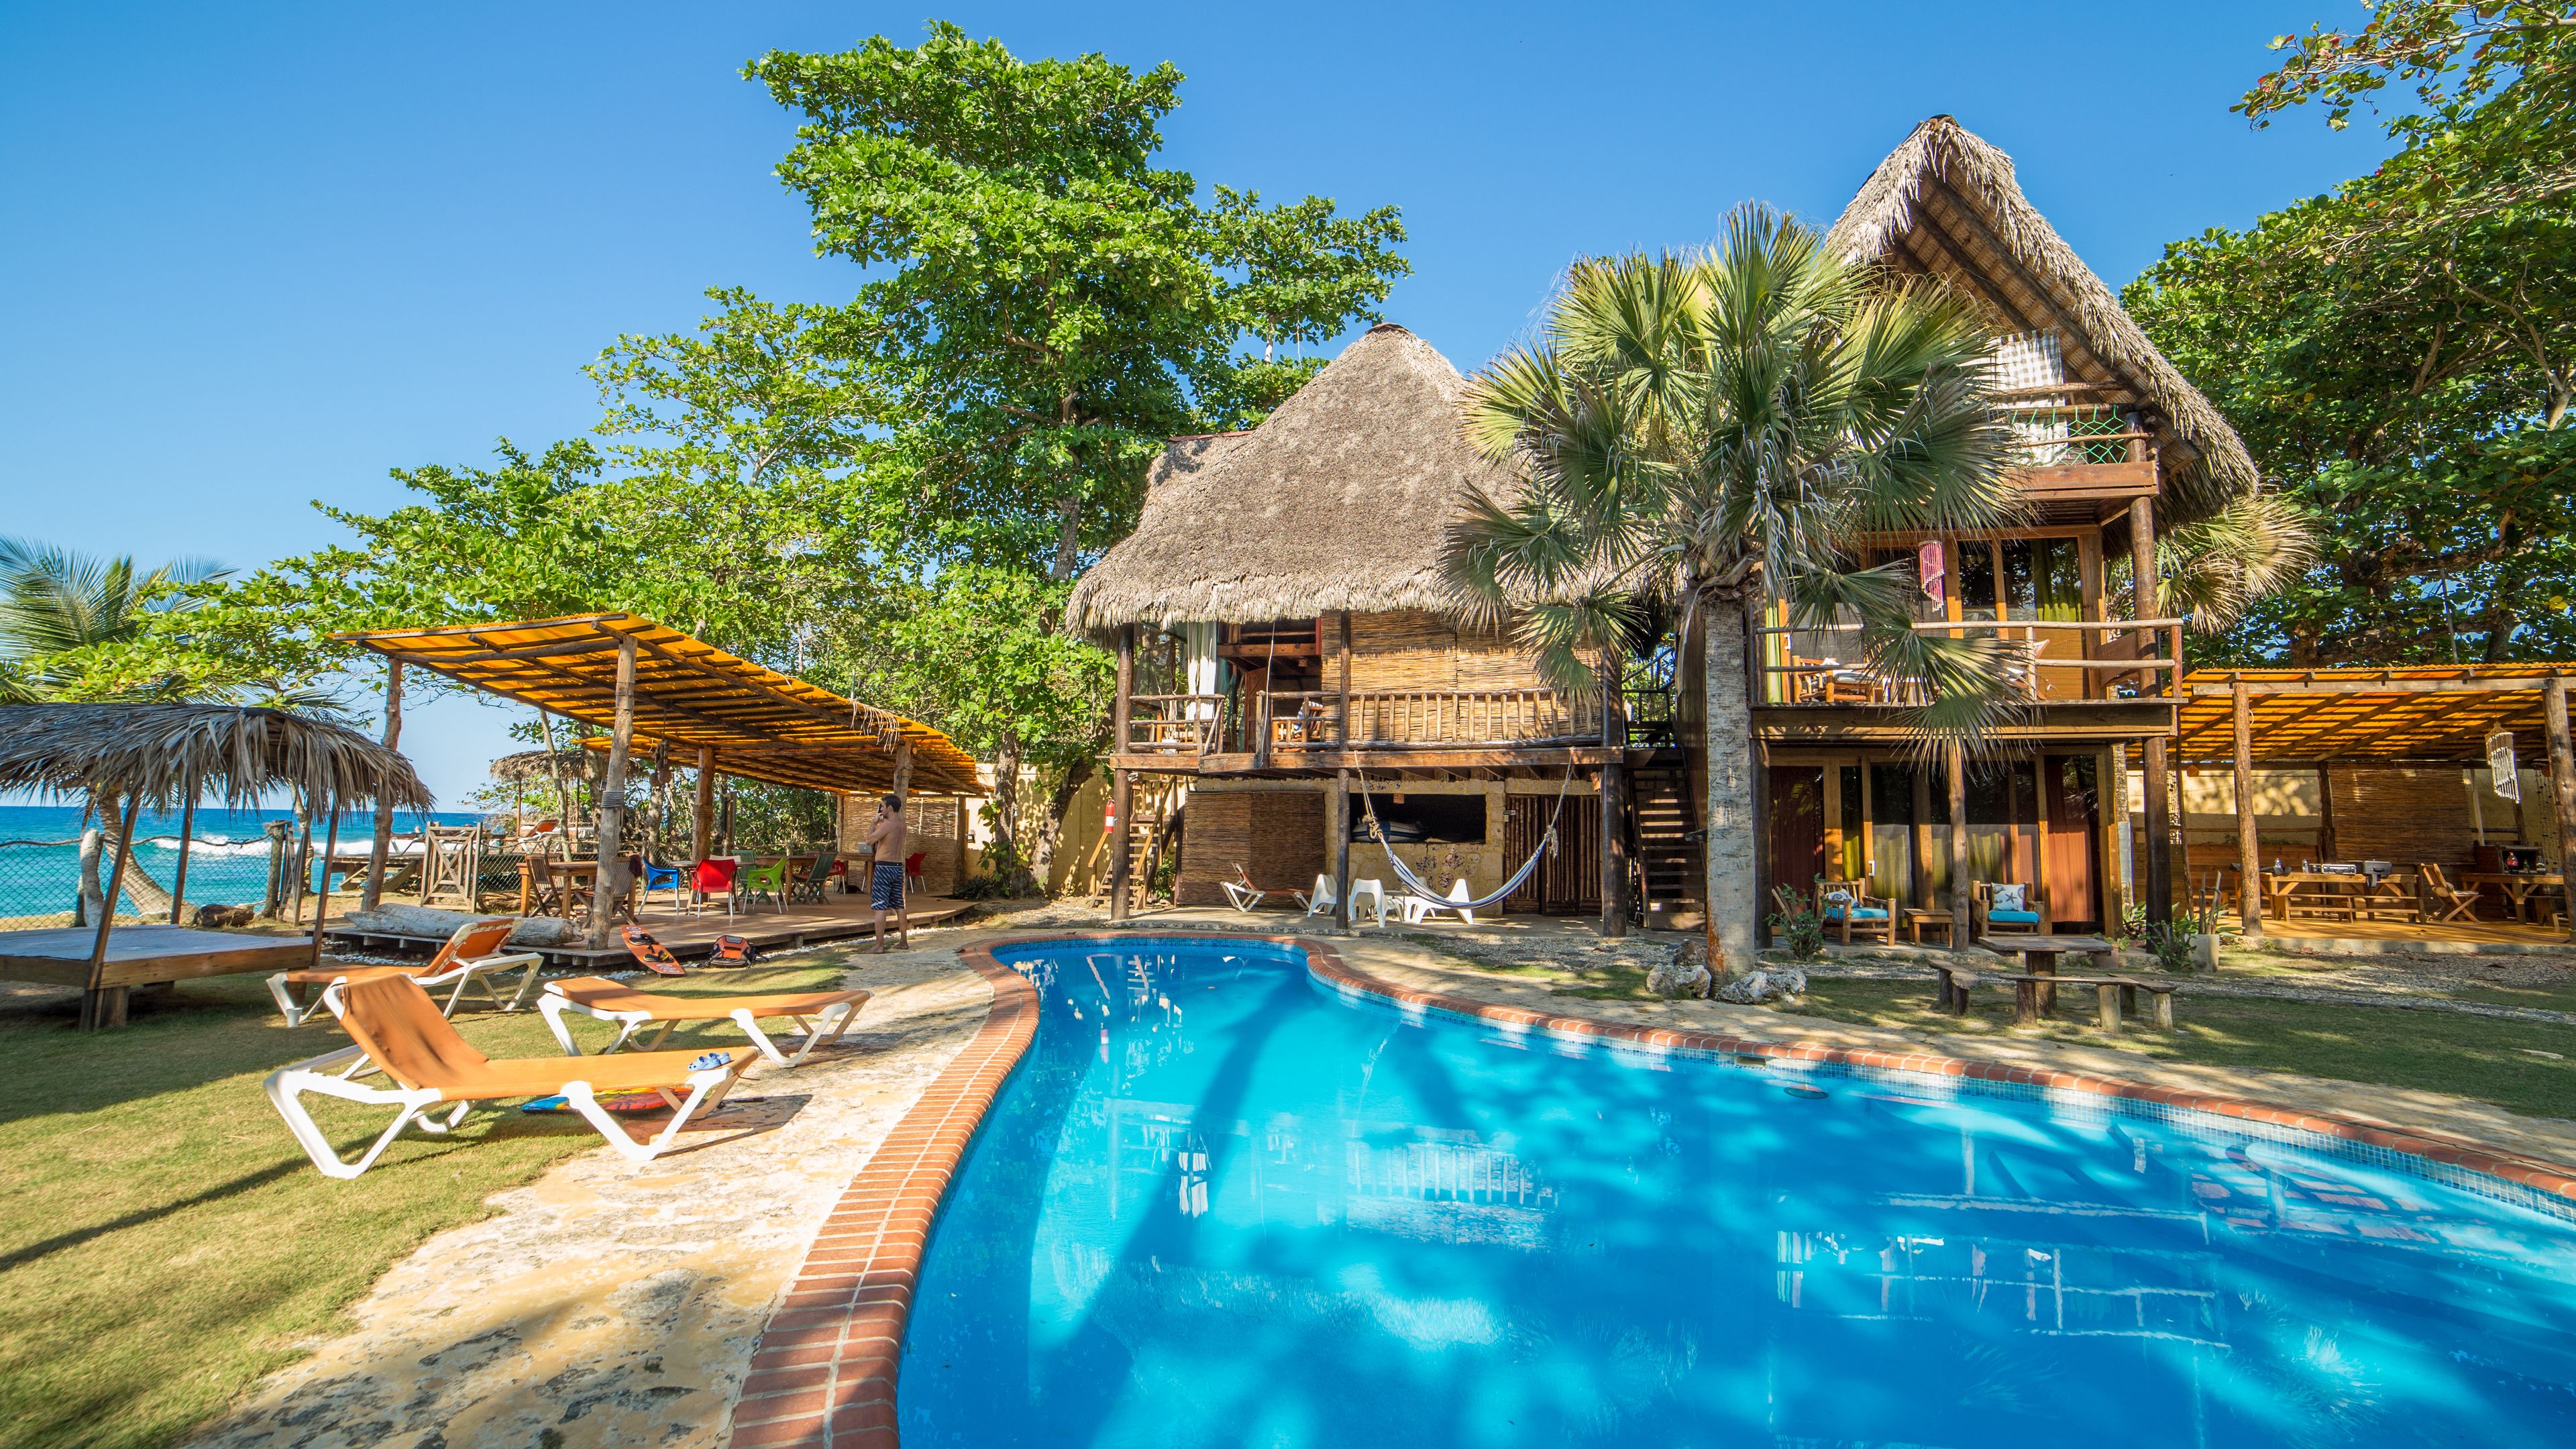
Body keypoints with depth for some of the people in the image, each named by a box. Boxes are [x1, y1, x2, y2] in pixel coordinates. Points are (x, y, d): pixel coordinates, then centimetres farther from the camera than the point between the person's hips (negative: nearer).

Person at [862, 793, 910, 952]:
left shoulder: (887, 825, -15)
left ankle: (879, 946, -7)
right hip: (898, 867, 8)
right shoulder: (903, 826, 10)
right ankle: (904, 942, 18)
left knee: (879, 908, -5)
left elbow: (869, 841, -8)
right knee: (899, 906, 13)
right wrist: (879, 822, 22)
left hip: (884, 867, -8)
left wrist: (874, 822, 2)